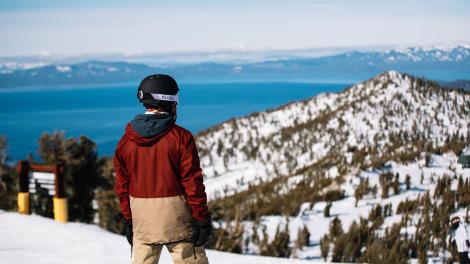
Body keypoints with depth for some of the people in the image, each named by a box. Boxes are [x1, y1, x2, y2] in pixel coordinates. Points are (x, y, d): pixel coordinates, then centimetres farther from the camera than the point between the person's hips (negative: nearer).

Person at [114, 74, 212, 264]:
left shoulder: (127, 140, 2)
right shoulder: (181, 137, -12)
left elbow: (122, 185, 7)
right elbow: (192, 182, -11)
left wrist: (128, 219, 16)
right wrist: (202, 218, -4)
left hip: (141, 218, 4)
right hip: (176, 219, -4)